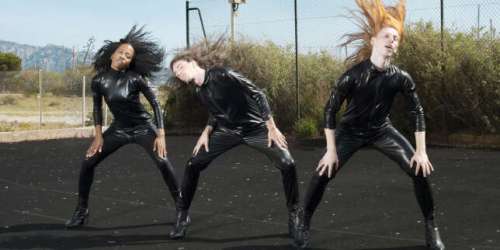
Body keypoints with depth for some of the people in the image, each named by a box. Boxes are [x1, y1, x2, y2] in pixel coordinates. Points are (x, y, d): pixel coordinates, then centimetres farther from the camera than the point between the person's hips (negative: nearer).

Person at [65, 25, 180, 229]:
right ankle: (82, 210, 11)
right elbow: (97, 107, 6)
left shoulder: (135, 78, -18)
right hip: (118, 129, 4)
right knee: (88, 163, -6)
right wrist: (99, 136, 1)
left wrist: (161, 135, -19)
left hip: (143, 127, -4)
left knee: (163, 162, -24)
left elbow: (155, 103, -13)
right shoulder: (99, 80, -8)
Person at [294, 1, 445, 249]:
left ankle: (431, 226, 7)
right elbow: (330, 110, -17)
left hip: (381, 130, 2)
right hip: (350, 131, -2)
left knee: (420, 170, -11)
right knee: (322, 174, -15)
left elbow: (417, 112, -6)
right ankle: (305, 223, 8)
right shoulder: (354, 75, -23)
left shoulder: (401, 77, -15)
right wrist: (331, 150, -18)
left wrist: (421, 152, -10)